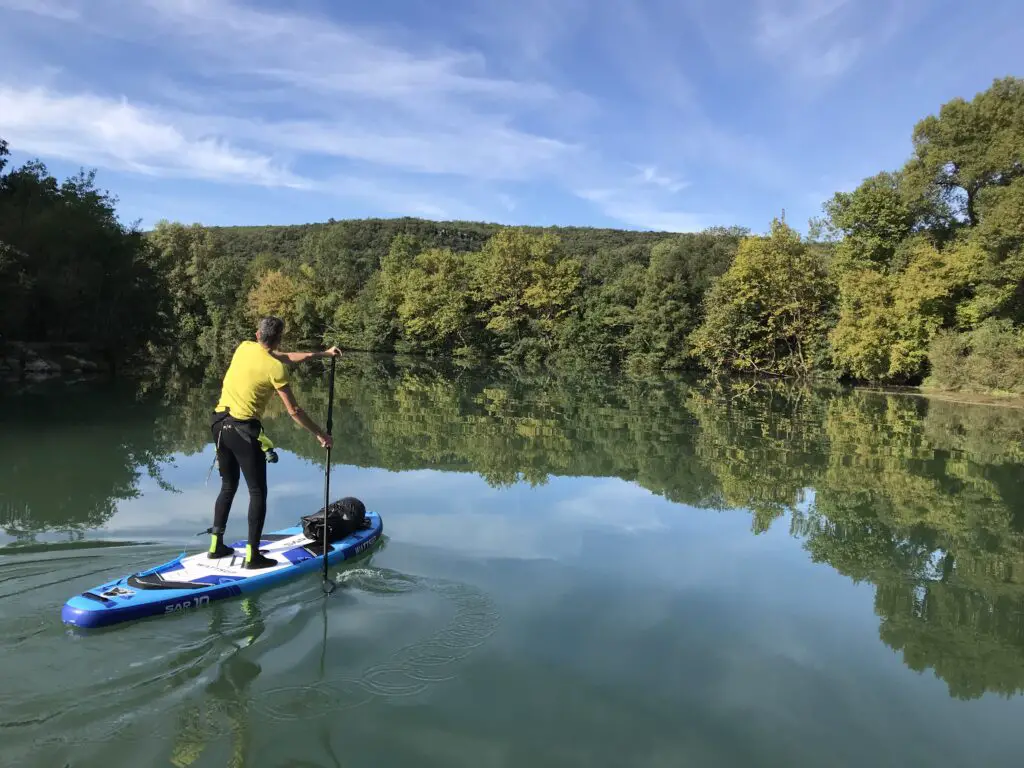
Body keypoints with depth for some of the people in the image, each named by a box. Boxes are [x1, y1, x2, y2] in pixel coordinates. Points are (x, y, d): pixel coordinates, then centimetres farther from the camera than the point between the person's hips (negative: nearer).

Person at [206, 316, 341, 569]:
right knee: (258, 492, 2)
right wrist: (320, 434, 0)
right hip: (243, 430, -7)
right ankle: (252, 555, 3)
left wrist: (322, 353, 24)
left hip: (219, 424, 8)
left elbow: (286, 357, 18)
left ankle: (216, 545, 26)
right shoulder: (275, 368, -14)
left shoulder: (244, 347, 6)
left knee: (228, 486, 20)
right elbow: (293, 411, -10)